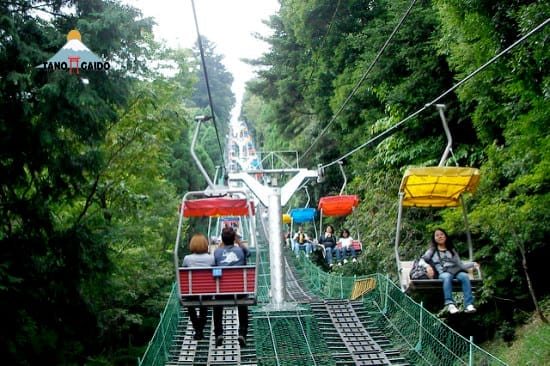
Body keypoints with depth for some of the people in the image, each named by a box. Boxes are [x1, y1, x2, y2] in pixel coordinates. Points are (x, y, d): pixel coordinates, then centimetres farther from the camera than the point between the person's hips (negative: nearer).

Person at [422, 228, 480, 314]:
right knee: (447, 277, -38)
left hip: (456, 270, 2)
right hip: (443, 272, -2)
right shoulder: (432, 250, 23)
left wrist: (472, 264, 5)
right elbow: (422, 260, 8)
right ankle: (450, 304, -51)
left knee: (465, 276, -32)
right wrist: (428, 267, -13)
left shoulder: (452, 250, 30)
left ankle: (469, 305, -43)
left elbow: (460, 264, 22)